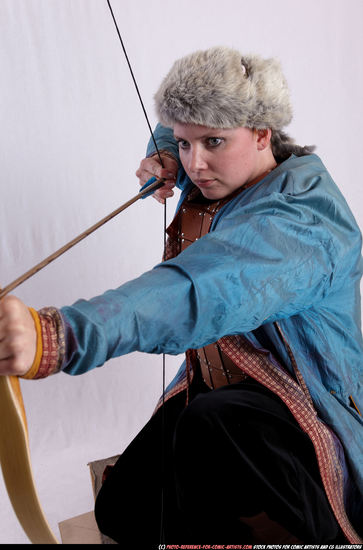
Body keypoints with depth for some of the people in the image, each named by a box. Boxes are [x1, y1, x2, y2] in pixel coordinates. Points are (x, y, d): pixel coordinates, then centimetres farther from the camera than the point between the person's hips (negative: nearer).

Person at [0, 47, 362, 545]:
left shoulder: (304, 214, -25)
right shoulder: (212, 179, 2)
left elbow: (203, 293, -46)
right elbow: (170, 129, 28)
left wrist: (60, 337, -58)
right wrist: (163, 158, 3)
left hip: (305, 412, -7)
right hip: (211, 392, 8)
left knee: (211, 426, -39)